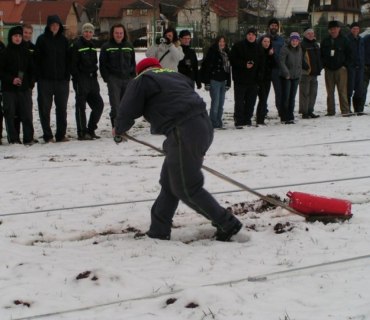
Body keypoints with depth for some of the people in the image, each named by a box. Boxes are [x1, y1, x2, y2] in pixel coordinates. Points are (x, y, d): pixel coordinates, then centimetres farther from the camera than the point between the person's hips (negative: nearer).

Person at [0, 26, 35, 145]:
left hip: (24, 88, 2)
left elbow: (31, 69, 16)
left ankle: (28, 138, 2)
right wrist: (11, 79, -13)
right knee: (10, 114, -2)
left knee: (27, 114, -3)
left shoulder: (26, 52, 11)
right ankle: (13, 139, 5)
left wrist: (29, 83, 4)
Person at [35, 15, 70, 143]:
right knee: (45, 109, 1)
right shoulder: (42, 39, 0)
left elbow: (68, 60, 10)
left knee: (62, 108, 5)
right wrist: (38, 77, -8)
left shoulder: (63, 40, 9)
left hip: (61, 79, 3)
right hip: (45, 80, -2)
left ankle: (61, 135, 13)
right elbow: (37, 59, -2)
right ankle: (48, 136, 7)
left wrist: (67, 77, 2)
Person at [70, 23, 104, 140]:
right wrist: (77, 78, -17)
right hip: (81, 80, -8)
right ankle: (82, 132, 0)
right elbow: (73, 64, -12)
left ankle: (91, 130, 17)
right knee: (81, 106, -3)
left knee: (99, 104, 7)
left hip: (92, 79, 8)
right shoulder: (76, 45, -7)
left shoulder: (92, 46, 16)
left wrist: (95, 75, 12)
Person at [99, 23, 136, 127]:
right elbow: (102, 64, 1)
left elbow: (133, 63, 17)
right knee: (115, 107, -9)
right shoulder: (106, 47, 1)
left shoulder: (129, 46, 12)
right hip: (114, 80, -4)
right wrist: (107, 78, -8)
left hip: (127, 79, 4)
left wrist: (133, 77, 8)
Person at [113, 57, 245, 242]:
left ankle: (227, 224, 5)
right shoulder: (176, 76, 27)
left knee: (186, 188, 2)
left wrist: (119, 131, 26)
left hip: (184, 133, -9)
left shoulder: (142, 80, 5)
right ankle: (158, 230, 23)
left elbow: (127, 111, 3)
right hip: (203, 127, 9)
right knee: (169, 182, 18)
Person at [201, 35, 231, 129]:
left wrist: (228, 83, 16)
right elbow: (206, 66, -12)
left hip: (223, 81, 7)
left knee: (221, 103, 9)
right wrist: (207, 82, -16)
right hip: (214, 80, -7)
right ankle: (213, 123, -4)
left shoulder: (226, 53, 13)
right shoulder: (212, 52, -8)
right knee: (215, 103, -9)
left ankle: (219, 122, 16)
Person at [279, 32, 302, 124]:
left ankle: (290, 117, 11)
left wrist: (299, 73, 10)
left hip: (296, 77, 6)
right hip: (286, 77, -6)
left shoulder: (299, 49, 10)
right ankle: (284, 117, 1)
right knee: (286, 96, -6)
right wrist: (286, 73, -19)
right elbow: (281, 62, -15)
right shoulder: (285, 49, -11)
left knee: (292, 97, 7)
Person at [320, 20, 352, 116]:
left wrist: (345, 65, -4)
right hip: (329, 69, 3)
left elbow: (349, 54, 5)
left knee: (342, 90, -9)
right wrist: (324, 65, 3)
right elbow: (321, 54, 16)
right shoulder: (325, 41, 11)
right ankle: (330, 111, 10)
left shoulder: (344, 40, 3)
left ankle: (345, 110, -8)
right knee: (330, 91, 5)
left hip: (340, 69, -3)